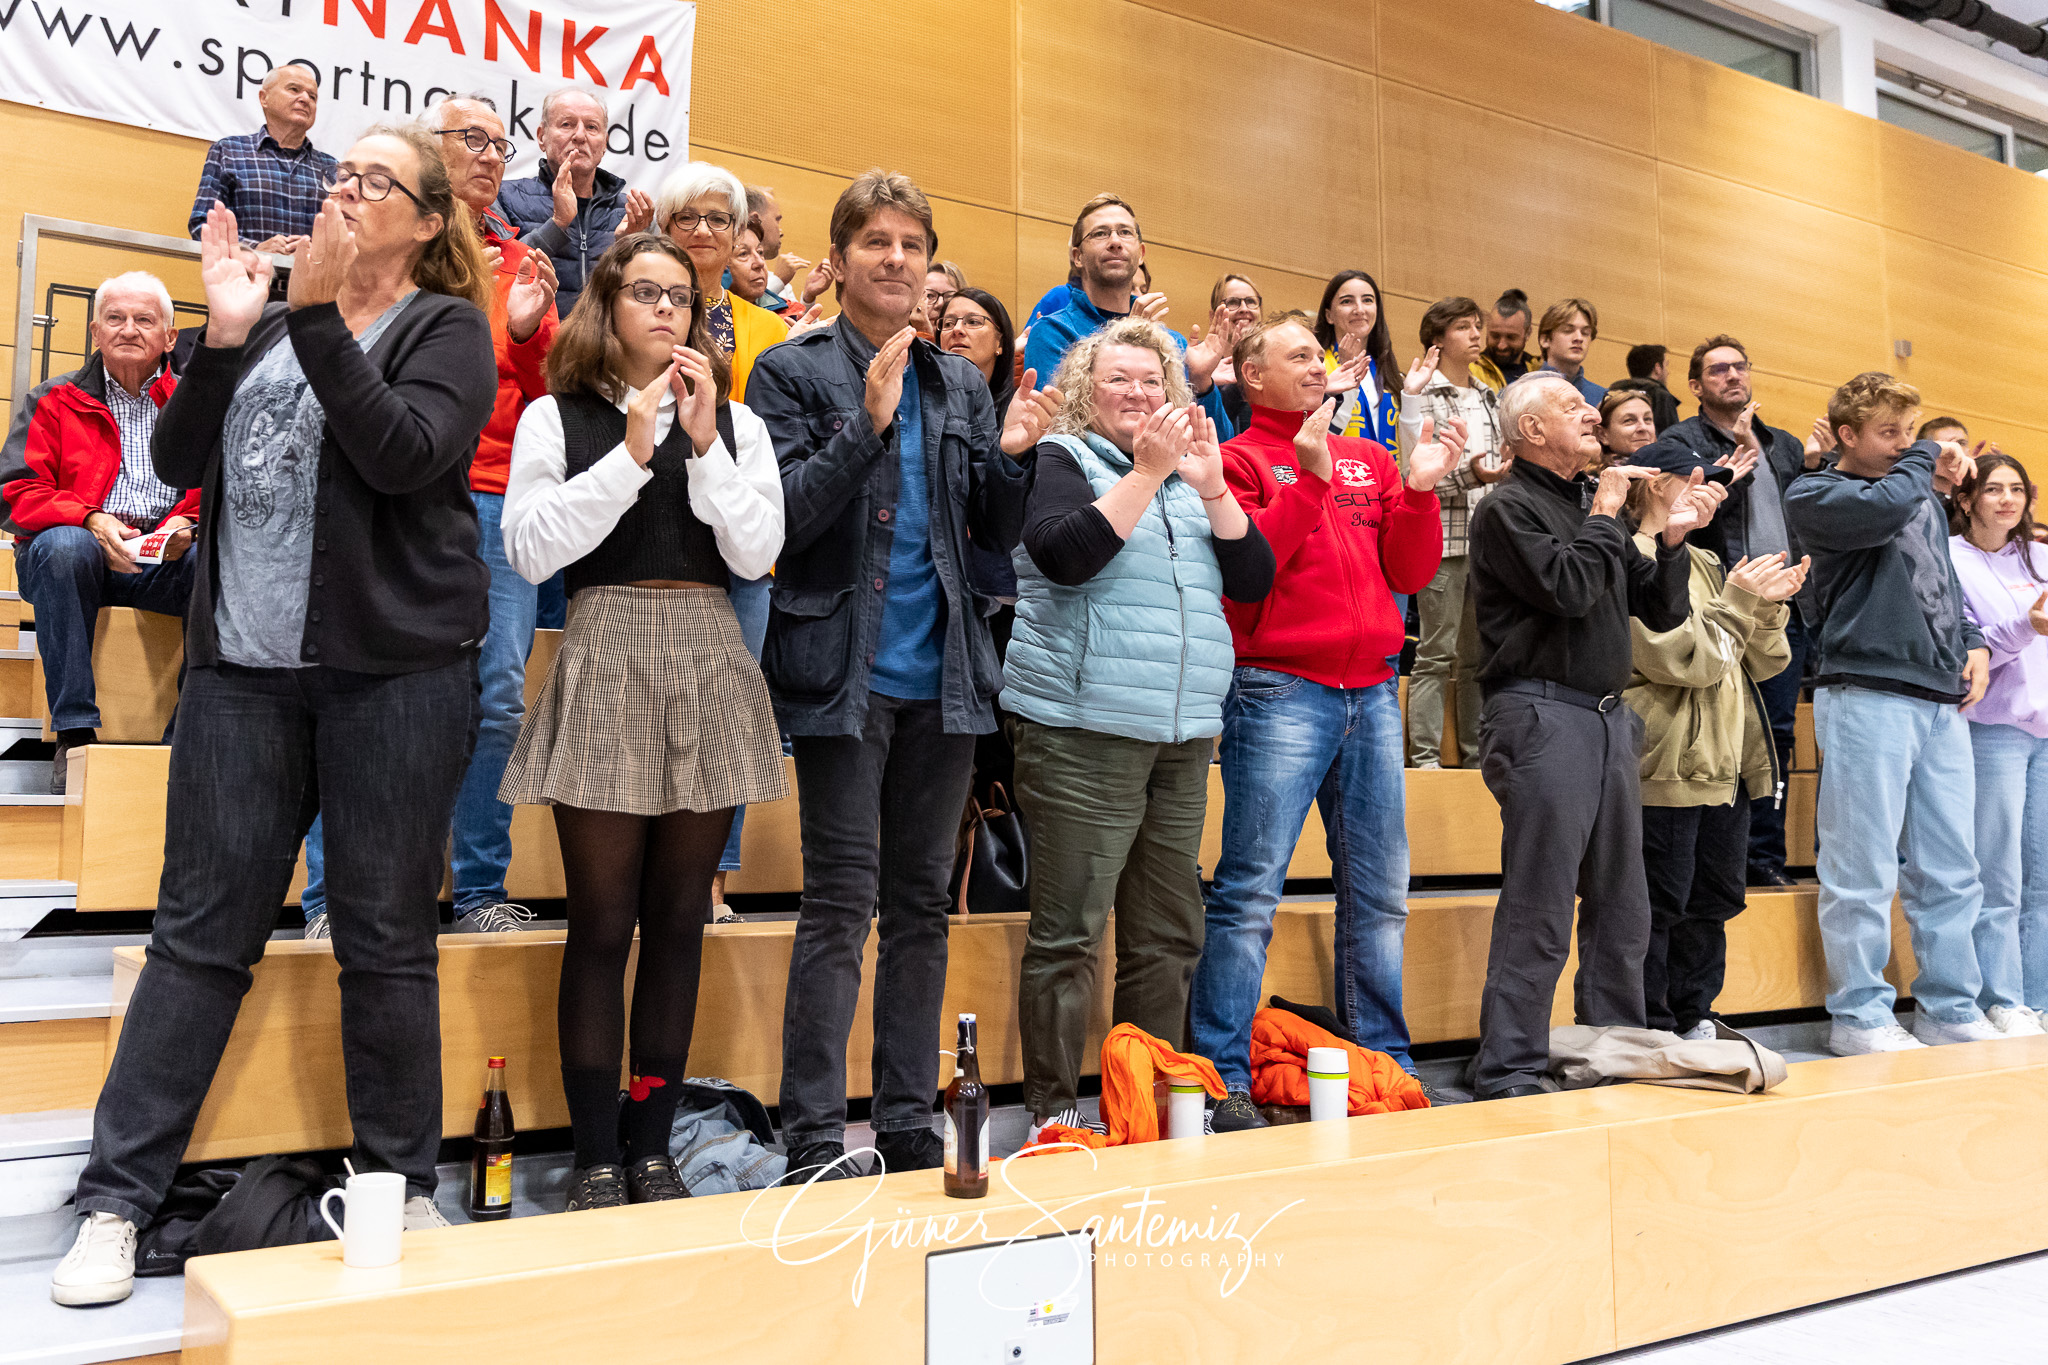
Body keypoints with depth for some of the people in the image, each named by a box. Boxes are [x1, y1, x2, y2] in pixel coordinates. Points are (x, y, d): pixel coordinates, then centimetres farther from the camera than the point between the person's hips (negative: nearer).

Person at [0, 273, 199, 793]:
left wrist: (189, 526, -17)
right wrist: (89, 520, -17)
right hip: (81, 554, 0)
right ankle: (75, 733, -31)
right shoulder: (54, 400, 13)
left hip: (169, 561, 1)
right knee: (62, 545, -36)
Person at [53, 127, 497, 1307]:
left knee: (386, 940, 4)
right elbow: (179, 461, 8)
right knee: (200, 932, 6)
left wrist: (316, 315, -14)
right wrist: (224, 335, -4)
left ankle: (404, 1188, 19)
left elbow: (403, 454, -15)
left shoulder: (446, 328, 3)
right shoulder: (272, 311, 15)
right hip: (243, 668, 4)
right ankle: (116, 1200, 14)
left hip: (394, 672, -3)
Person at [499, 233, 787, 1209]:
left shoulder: (738, 423, 13)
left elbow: (755, 554, 1)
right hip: (606, 663, -2)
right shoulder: (558, 416, 8)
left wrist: (704, 445, -6)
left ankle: (651, 1145, 17)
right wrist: (631, 455, -9)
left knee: (679, 920, 6)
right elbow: (530, 550, -5)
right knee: (601, 924, -1)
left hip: (709, 670, 3)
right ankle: (596, 1155, 10)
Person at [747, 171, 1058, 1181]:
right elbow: (781, 516, -11)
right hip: (844, 672, -5)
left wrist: (1012, 454, -4)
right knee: (841, 903, -5)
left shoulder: (961, 383, 15)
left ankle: (909, 1124, 21)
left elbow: (997, 534, 14)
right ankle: (814, 1138, 5)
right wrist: (869, 423, -19)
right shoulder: (793, 371, 1)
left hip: (942, 674, 5)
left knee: (923, 903, 10)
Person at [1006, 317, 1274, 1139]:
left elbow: (1253, 579, 9)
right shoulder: (1061, 461, 3)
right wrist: (1148, 472, -15)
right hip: (1084, 730, -6)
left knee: (1168, 934, 10)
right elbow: (1065, 554, -16)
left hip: (1183, 733, 6)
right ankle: (1053, 1113, 5)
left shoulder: (1189, 477, 19)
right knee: (1069, 932, -5)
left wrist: (1210, 486, -3)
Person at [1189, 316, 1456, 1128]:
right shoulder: (1239, 460, 1)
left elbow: (1412, 572, 13)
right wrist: (1308, 477, -15)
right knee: (1251, 891, -6)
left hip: (1372, 691, 6)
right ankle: (1222, 1077, 1)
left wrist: (1419, 490, -1)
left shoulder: (1370, 461, 18)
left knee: (1379, 891, 11)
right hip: (1279, 690, -6)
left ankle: (1384, 1062, 24)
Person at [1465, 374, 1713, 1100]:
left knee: (1622, 907, 11)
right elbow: (1568, 589, -19)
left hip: (1609, 717, 8)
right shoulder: (1508, 508, -4)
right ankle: (1510, 1072, -2)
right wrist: (1604, 515, -5)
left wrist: (1672, 538, 3)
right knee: (1539, 909, -8)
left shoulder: (1594, 505, 20)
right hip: (1544, 715, -8)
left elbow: (1661, 612, 18)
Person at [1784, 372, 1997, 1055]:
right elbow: (1886, 506, -20)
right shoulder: (1813, 496, 0)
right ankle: (1860, 1016, 5)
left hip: (1942, 699, 7)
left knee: (1950, 869, 8)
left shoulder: (1925, 495, 22)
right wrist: (1927, 460, -1)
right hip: (1866, 695, -7)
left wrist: (1972, 641, 13)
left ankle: (1951, 1010, 18)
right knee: (1863, 871, -4)